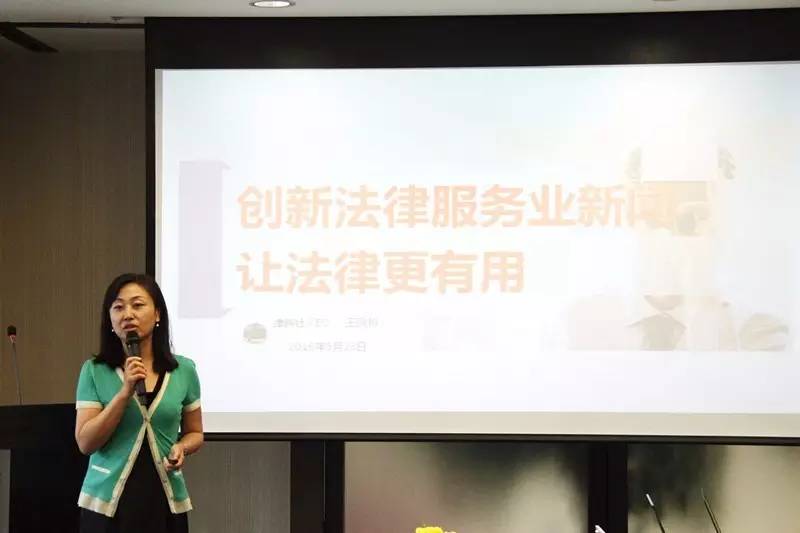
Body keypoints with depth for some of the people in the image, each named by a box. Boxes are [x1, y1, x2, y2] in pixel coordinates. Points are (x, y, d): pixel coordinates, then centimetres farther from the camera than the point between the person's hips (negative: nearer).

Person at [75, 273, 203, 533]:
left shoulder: (184, 370, 0)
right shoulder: (94, 371, -3)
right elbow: (86, 443, -10)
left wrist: (181, 447, -9)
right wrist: (125, 391, -18)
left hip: (165, 501, 1)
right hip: (108, 502, -1)